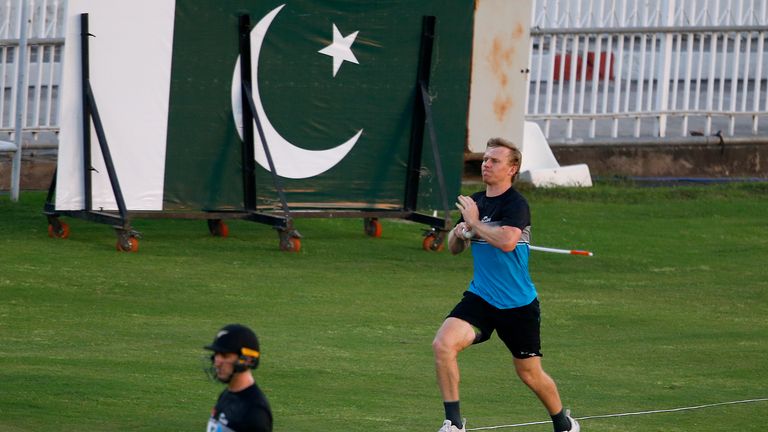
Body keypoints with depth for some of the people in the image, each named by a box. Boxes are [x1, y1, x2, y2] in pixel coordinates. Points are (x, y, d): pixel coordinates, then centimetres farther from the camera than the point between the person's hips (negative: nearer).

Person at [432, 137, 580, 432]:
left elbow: (507, 241, -33)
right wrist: (458, 233, -4)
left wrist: (474, 223, -21)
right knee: (443, 344, -20)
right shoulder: (475, 202, 7)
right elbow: (455, 248, 19)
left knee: (530, 374, 8)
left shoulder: (516, 204, -14)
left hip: (518, 305, -5)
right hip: (480, 298, 5)